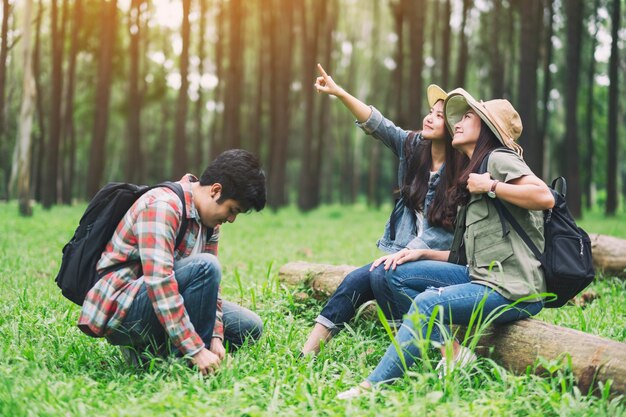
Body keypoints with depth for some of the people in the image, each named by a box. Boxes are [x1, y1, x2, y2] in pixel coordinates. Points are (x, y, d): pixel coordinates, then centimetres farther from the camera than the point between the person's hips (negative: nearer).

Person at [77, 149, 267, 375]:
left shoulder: (209, 220, 6)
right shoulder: (162, 205, -23)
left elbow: (210, 282, 7)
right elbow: (159, 281, -32)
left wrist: (216, 337, -9)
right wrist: (196, 350, -34)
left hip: (166, 304, 9)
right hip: (120, 309, -9)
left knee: (250, 327, 4)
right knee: (204, 267, -30)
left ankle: (148, 347, 2)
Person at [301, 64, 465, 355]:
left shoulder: (460, 175, -11)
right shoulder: (412, 146, 4)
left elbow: (444, 231, -12)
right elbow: (376, 123, -8)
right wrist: (338, 92, -20)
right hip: (400, 251, 5)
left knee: (381, 276, -28)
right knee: (354, 282, -14)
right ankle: (306, 355, -13)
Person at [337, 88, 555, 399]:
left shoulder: (499, 158, -4)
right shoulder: (471, 177, 23)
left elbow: (545, 197, -23)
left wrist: (491, 186, -15)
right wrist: (423, 253, 8)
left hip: (514, 290, -9)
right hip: (484, 278, 9)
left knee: (428, 303, -26)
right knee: (401, 270, -1)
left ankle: (372, 388, -25)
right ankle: (452, 354, -12)